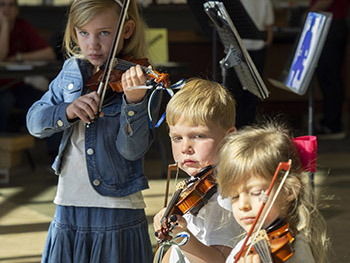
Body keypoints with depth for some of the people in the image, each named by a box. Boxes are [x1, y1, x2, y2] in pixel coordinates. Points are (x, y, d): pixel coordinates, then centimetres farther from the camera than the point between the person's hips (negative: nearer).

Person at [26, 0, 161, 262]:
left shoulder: (141, 83, -9)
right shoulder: (72, 71, 7)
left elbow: (132, 149, -17)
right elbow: (34, 122, 4)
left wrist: (134, 100, -33)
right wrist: (68, 111, -15)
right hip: (68, 209, 5)